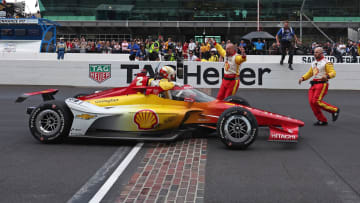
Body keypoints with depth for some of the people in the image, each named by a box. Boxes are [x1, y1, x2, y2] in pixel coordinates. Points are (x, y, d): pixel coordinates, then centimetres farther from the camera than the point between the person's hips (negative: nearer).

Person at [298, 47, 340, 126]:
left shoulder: (326, 62, -5)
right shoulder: (313, 63, 18)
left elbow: (333, 73, -12)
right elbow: (310, 73, 26)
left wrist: (327, 76, -32)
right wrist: (302, 78, 10)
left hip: (322, 84, -8)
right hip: (314, 84, 8)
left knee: (316, 101, -18)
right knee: (311, 102, -3)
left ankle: (335, 110, 1)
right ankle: (322, 121, 7)